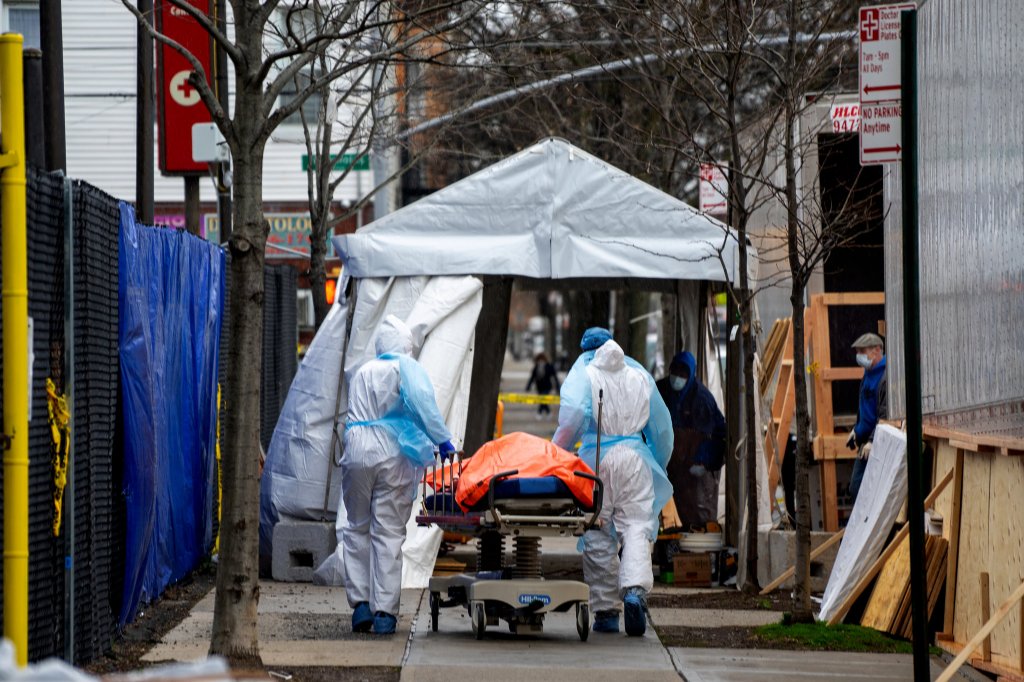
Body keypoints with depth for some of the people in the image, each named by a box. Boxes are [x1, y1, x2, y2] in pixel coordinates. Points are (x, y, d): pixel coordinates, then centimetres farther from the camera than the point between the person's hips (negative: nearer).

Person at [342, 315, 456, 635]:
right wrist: (443, 440, -11)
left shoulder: (362, 373, 18)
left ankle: (360, 601, 5)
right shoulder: (406, 368, 4)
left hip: (357, 452, 3)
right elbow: (424, 404, -12)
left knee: (357, 528, 14)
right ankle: (384, 611, -3)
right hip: (393, 455, -3)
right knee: (389, 531, -1)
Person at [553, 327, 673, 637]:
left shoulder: (584, 373, 4)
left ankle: (606, 609, 5)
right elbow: (662, 427, 19)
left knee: (598, 535, 4)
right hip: (635, 458, 2)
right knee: (636, 527, -2)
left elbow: (573, 413, -15)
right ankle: (635, 590, -27)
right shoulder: (640, 376, 16)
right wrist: (659, 466, 30)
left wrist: (557, 451, -6)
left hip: (597, 458, -2)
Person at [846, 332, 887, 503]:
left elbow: (885, 415, -22)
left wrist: (872, 441, -25)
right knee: (856, 488, 11)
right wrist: (856, 429, 25)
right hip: (865, 441, 10)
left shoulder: (886, 377, -17)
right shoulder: (869, 372, 14)